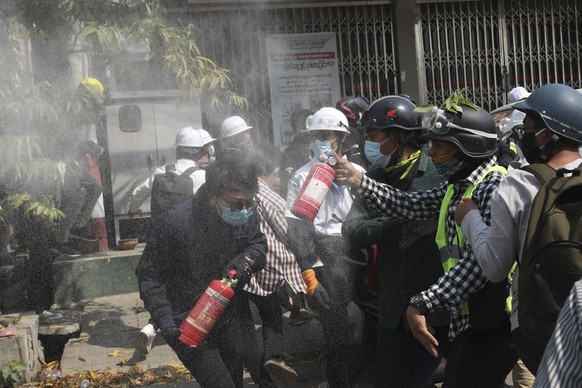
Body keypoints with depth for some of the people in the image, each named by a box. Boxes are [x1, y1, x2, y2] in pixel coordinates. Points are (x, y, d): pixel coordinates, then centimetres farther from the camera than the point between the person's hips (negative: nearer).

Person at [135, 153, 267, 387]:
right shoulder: (174, 222, -27)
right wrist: (165, 322, -27)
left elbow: (258, 244, 7)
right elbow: (149, 275, -18)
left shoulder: (246, 215, -11)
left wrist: (245, 260, -17)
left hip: (226, 319, 6)